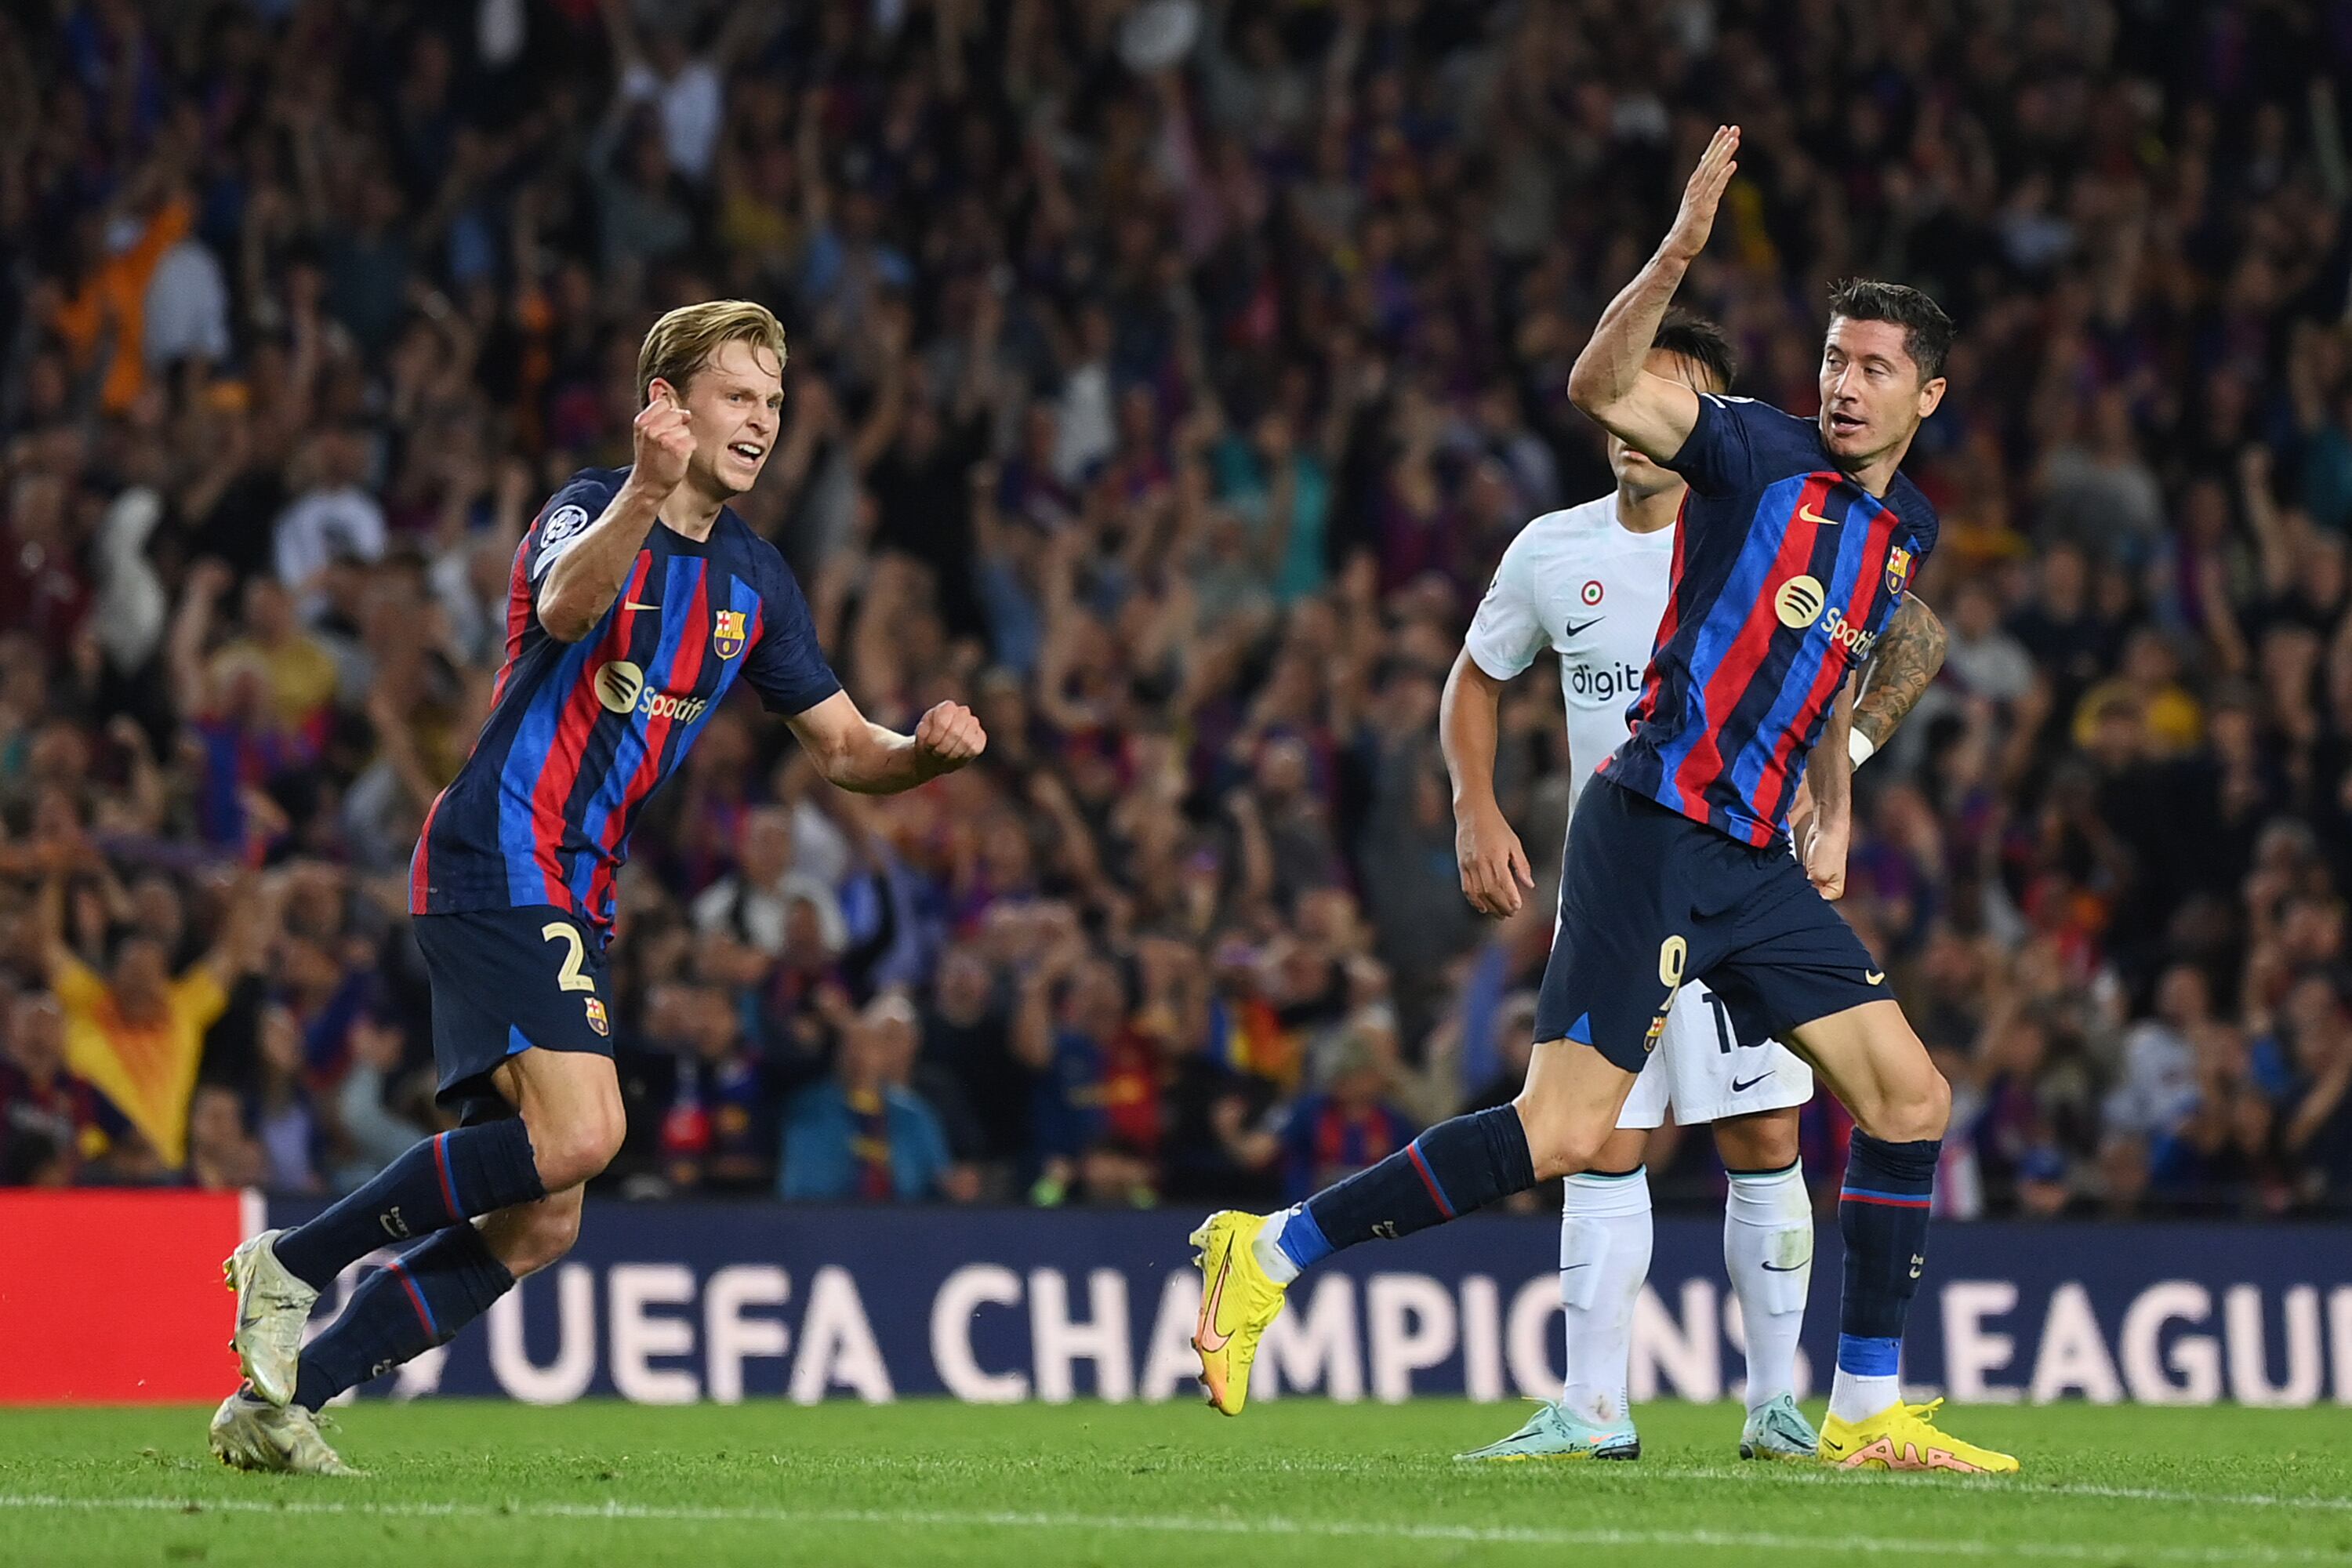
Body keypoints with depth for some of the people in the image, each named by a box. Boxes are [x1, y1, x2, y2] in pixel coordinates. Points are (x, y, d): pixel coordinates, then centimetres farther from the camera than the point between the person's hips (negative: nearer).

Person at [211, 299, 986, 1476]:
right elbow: (567, 604, -34)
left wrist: (926, 752, -3)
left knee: (538, 1225, 4)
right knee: (578, 1131, -26)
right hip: (496, 865, -9)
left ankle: (276, 1398, 9)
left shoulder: (751, 577, 15)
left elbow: (842, 747, 20)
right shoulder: (591, 510, -9)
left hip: (570, 899, 9)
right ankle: (290, 1265, -12)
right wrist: (645, 494, -53)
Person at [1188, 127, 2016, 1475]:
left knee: (1910, 1096, 3)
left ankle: (1866, 1412, 10)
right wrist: (1679, 254, -34)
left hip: (1755, 860, 8)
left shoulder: (1908, 531, 16)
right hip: (1654, 838, -8)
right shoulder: (1761, 453, -5)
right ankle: (1272, 1251, -9)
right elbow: (1604, 390, -22)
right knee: (1563, 1135, -17)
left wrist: (1835, 808, 20)